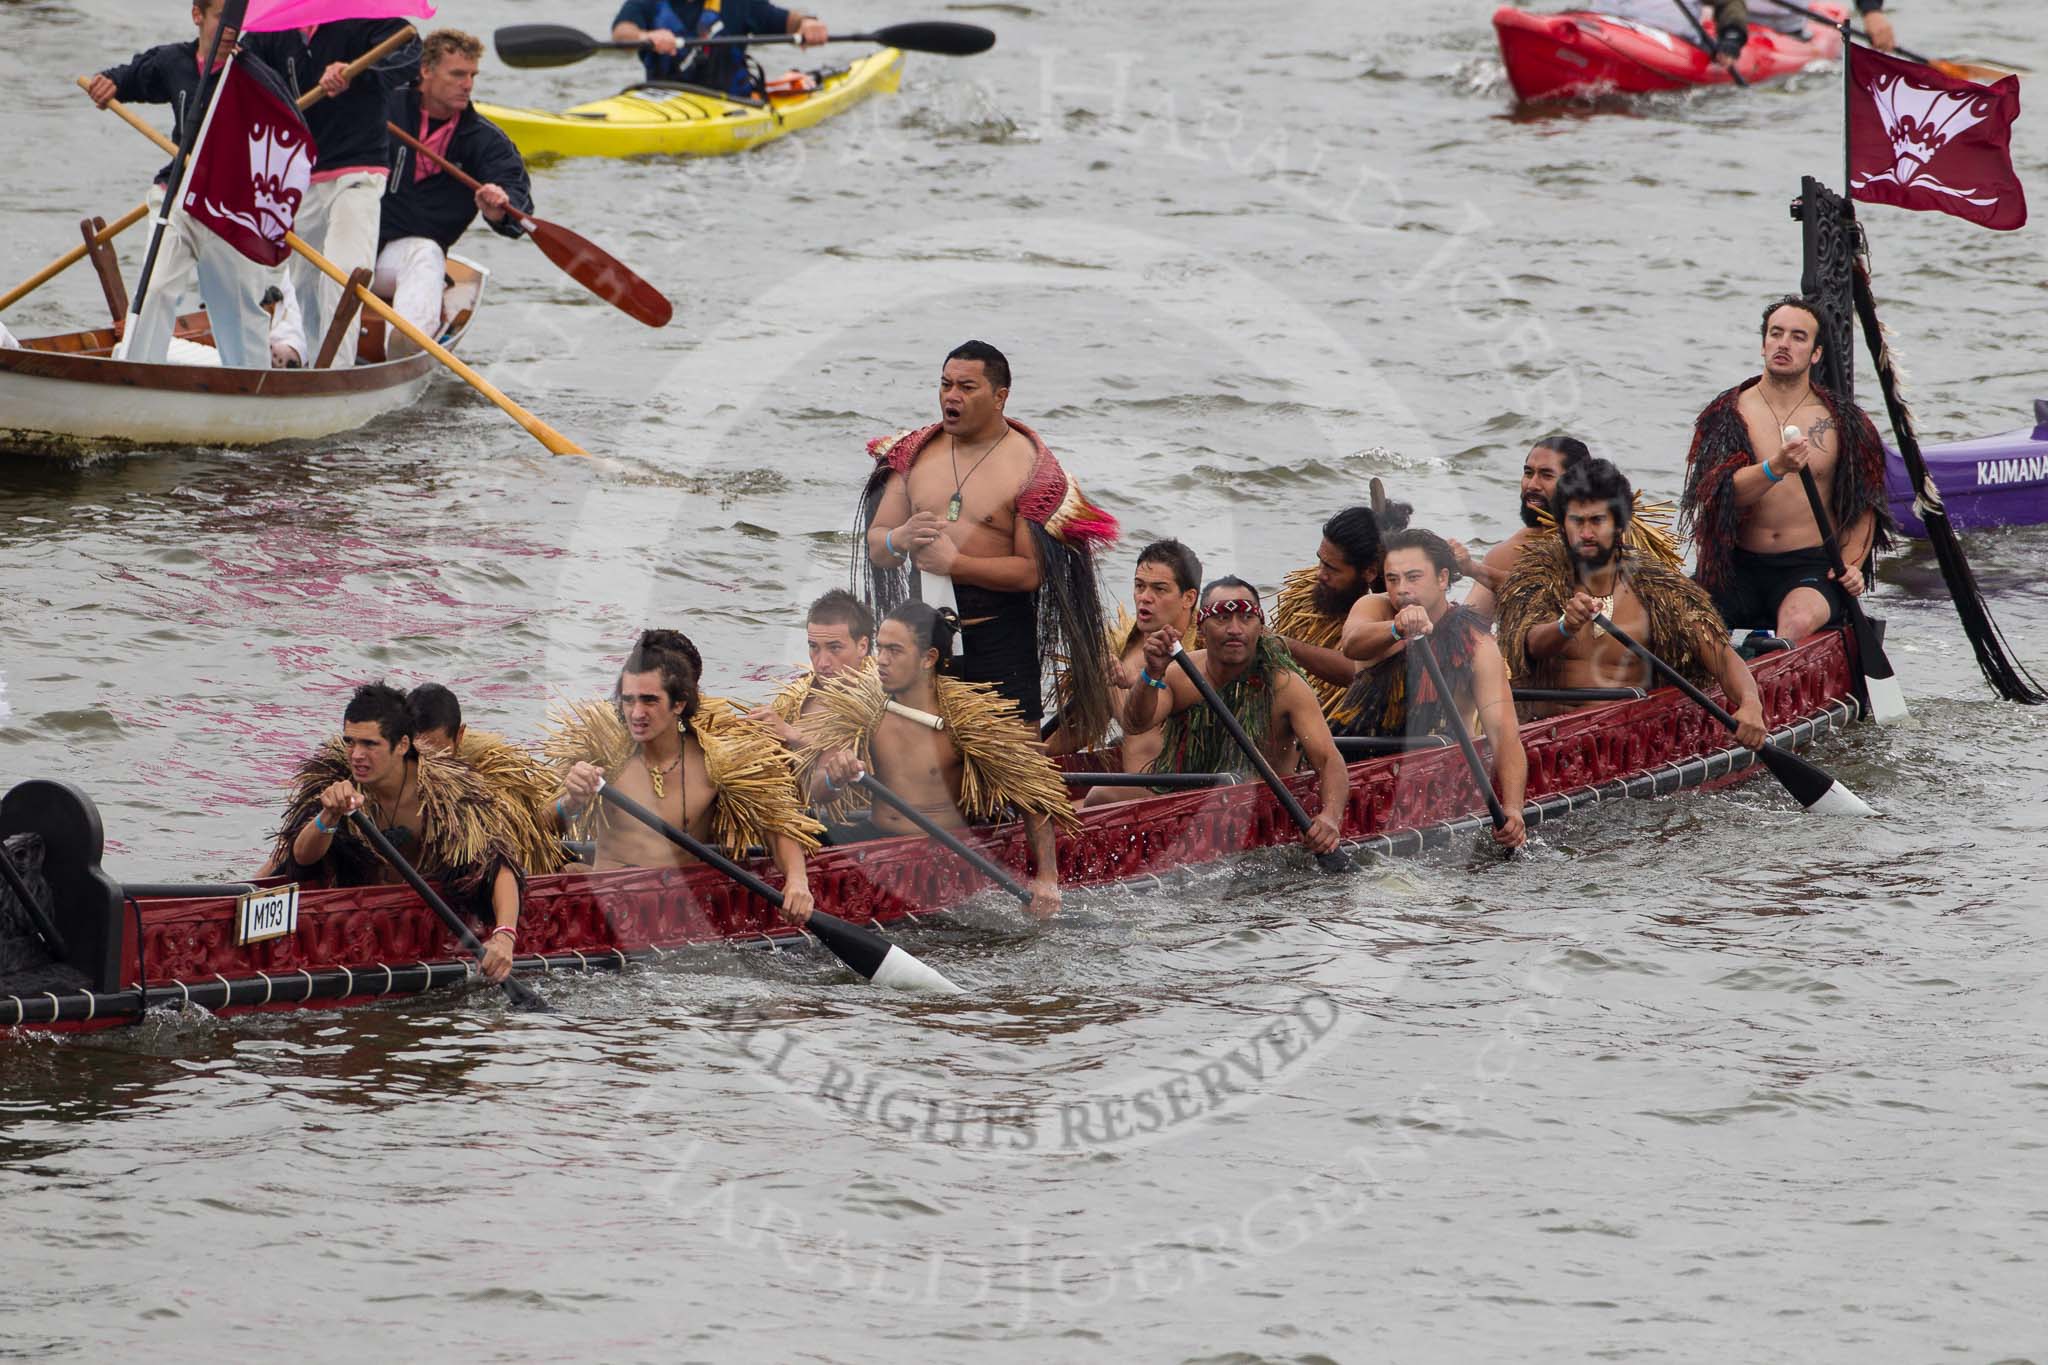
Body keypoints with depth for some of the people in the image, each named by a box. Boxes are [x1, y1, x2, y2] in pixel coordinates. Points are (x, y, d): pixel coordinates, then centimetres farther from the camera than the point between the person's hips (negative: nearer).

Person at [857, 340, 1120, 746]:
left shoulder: (1028, 466, -7)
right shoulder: (915, 453, 10)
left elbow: (1032, 571, -15)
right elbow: (875, 547, 9)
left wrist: (954, 564, -18)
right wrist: (900, 540, -14)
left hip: (998, 637, -5)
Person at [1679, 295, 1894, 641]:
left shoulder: (1843, 424, 6)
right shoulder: (1727, 415, 4)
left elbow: (1864, 508, 12)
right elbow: (1721, 493, -11)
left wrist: (1851, 565, -6)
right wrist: (1775, 468, -28)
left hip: (1810, 565, -1)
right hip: (1738, 565, 1)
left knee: (1799, 619, -35)